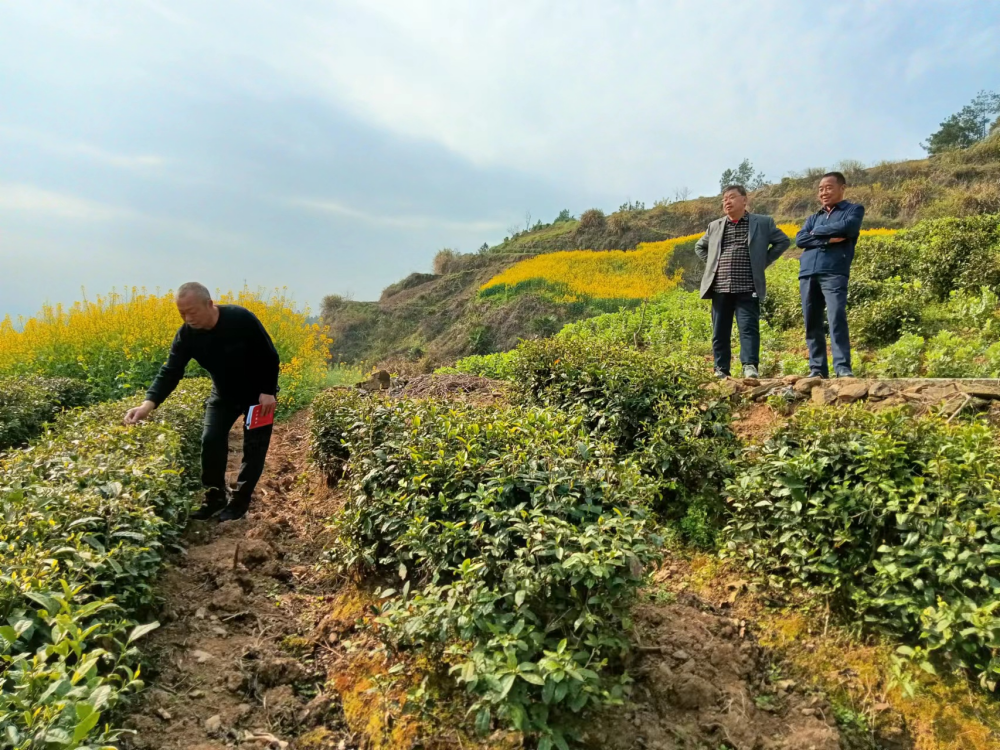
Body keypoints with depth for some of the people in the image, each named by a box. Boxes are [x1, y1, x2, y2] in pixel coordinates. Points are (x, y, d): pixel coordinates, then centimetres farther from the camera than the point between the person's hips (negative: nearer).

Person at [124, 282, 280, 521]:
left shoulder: (242, 319, -31)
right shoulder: (187, 335, -18)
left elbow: (269, 356, -21)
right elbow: (170, 372, -22)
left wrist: (268, 391, -24)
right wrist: (148, 404, -37)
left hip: (257, 393, -4)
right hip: (223, 394, 4)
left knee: (254, 447, -1)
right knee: (210, 440, -5)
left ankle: (240, 501, 12)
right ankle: (215, 497, 13)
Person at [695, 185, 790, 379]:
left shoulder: (762, 222, 5)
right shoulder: (715, 226, 14)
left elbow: (783, 241, 11)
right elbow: (700, 247, 27)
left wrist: (763, 262, 4)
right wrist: (712, 265, 12)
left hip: (747, 288, -3)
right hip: (720, 288, 3)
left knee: (749, 328, -11)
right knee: (720, 331, 4)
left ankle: (750, 367, -15)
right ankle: (721, 370, 10)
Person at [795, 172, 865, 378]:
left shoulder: (854, 209, 15)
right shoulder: (813, 218, 25)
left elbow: (848, 227, -7)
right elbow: (799, 239, 7)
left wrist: (817, 231, 4)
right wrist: (828, 239, -6)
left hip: (834, 273, -5)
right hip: (807, 274, 5)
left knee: (837, 319, -19)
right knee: (812, 324, 2)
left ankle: (843, 368, -19)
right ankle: (817, 369, 7)